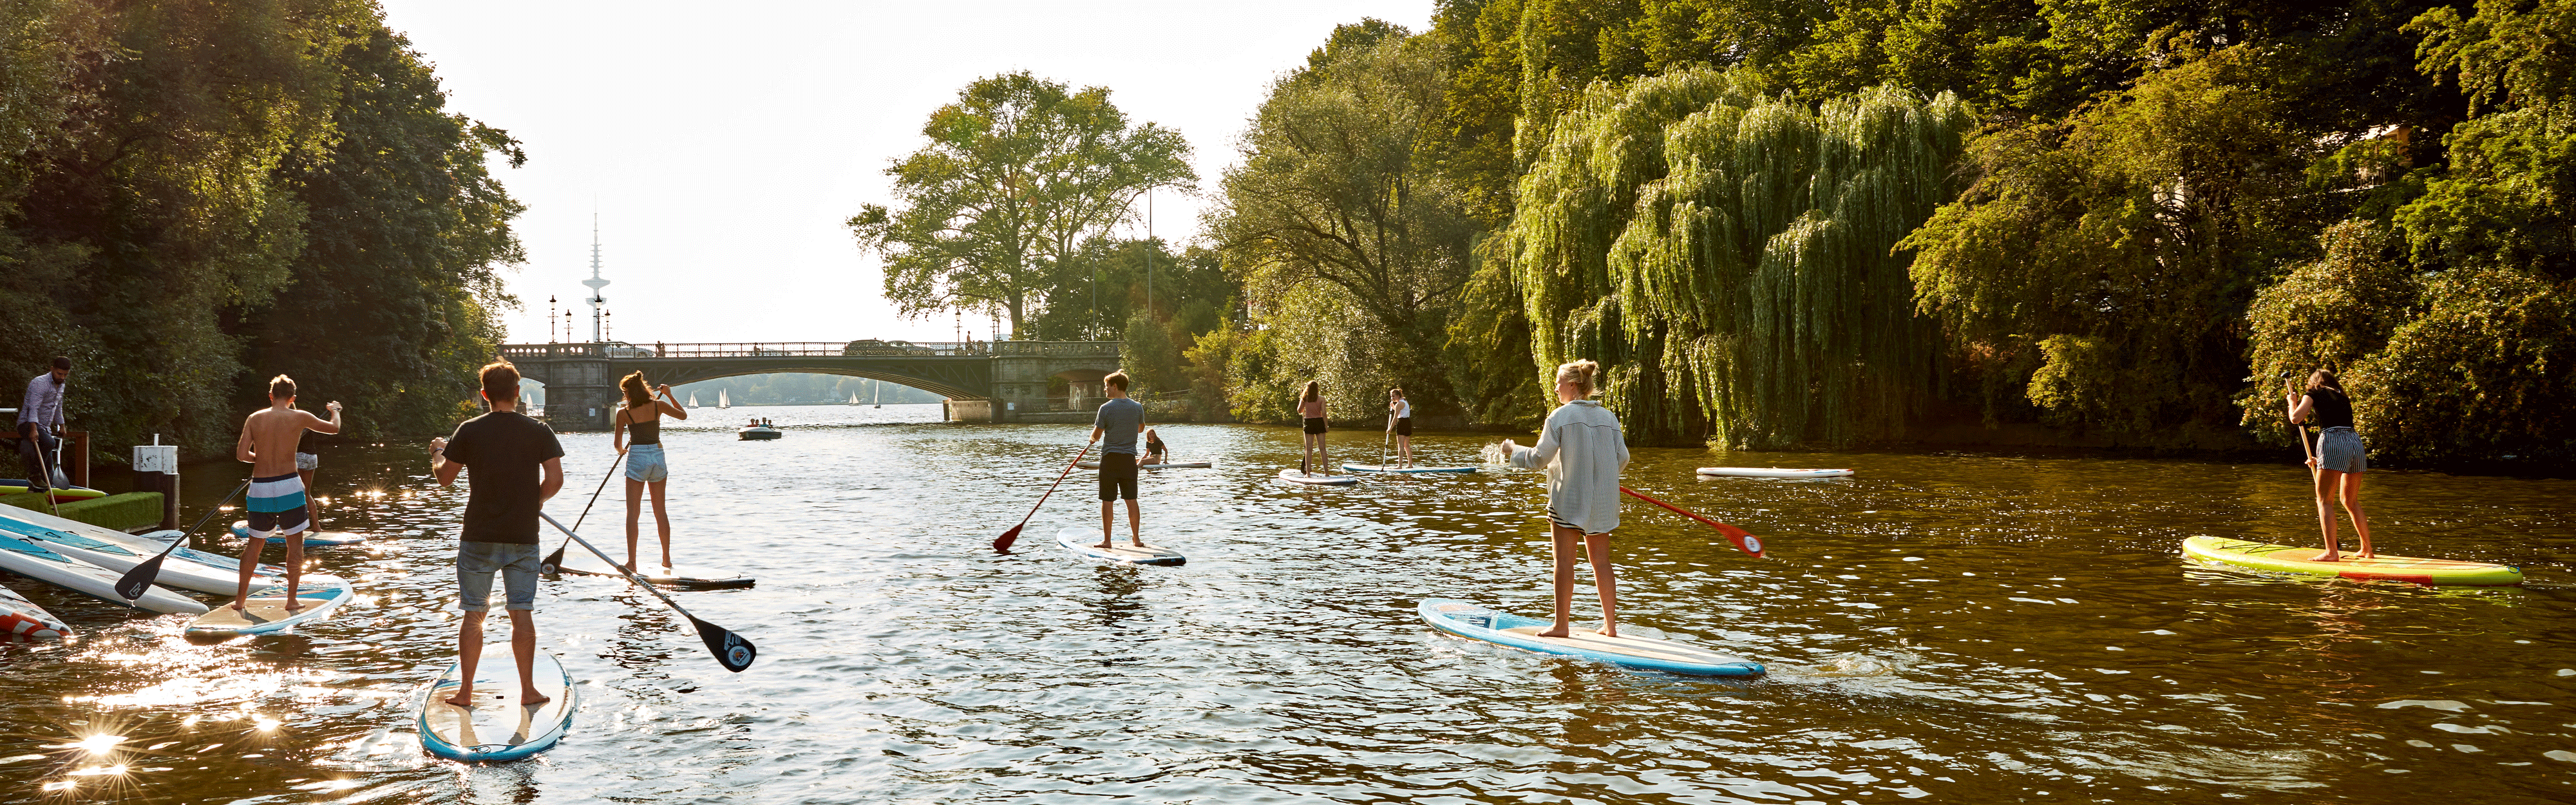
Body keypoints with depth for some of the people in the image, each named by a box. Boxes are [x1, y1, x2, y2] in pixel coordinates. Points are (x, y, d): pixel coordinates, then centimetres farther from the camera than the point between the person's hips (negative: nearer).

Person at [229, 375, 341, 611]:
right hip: (288, 485, -3)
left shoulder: (254, 419, 2)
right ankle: (292, 600, 6)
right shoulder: (299, 417, -2)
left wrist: (261, 458, 16)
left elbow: (241, 454, -4)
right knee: (295, 543, 7)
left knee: (255, 543, 16)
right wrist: (335, 410, 34)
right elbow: (334, 428, 13)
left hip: (260, 487, 3)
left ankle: (240, 598, 21)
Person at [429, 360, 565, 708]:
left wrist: (438, 453, 24)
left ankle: (466, 691, 13)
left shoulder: (470, 431, -4)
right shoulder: (539, 432, -4)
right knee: (522, 614, 5)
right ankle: (528, 689, 8)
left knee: (474, 614, 8)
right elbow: (555, 479, -8)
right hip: (524, 538, 0)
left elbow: (445, 478, 3)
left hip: (479, 538, 0)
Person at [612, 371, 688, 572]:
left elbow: (618, 443, 1)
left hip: (637, 459, -3)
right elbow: (683, 415, 15)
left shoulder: (623, 413, -6)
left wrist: (621, 450, 23)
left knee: (633, 512, -1)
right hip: (658, 457, 3)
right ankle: (667, 559, 20)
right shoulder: (658, 406, 0)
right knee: (661, 511, 14)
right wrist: (669, 395, 22)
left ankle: (631, 562, -9)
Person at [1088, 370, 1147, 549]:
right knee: (1131, 500, 10)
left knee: (1107, 501, 3)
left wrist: (1092, 438, 16)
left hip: (1110, 458, -3)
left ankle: (1106, 540, 4)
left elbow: (1096, 436, -7)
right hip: (1130, 458, 3)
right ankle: (1137, 538, 12)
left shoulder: (1106, 408, -11)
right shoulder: (1137, 407, 0)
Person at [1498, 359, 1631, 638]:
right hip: (1602, 501, 5)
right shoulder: (1608, 417, 5)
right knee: (1602, 562, 9)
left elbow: (1539, 458, -9)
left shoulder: (1560, 416, -9)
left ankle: (1562, 625, 2)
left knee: (1564, 561, 0)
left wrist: (1514, 450, 9)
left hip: (1568, 500, -5)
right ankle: (1610, 625, 11)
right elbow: (1622, 458, 6)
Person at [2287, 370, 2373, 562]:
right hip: (2356, 442, 6)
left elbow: (2295, 418, 0)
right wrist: (2320, 459, 36)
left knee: (2325, 501, -3)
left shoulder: (2314, 394, 11)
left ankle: (2331, 552, -14)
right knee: (2351, 501, 20)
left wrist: (2292, 402, 21)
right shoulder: (2343, 399, 29)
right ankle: (2367, 549, 22)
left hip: (2333, 443, -6)